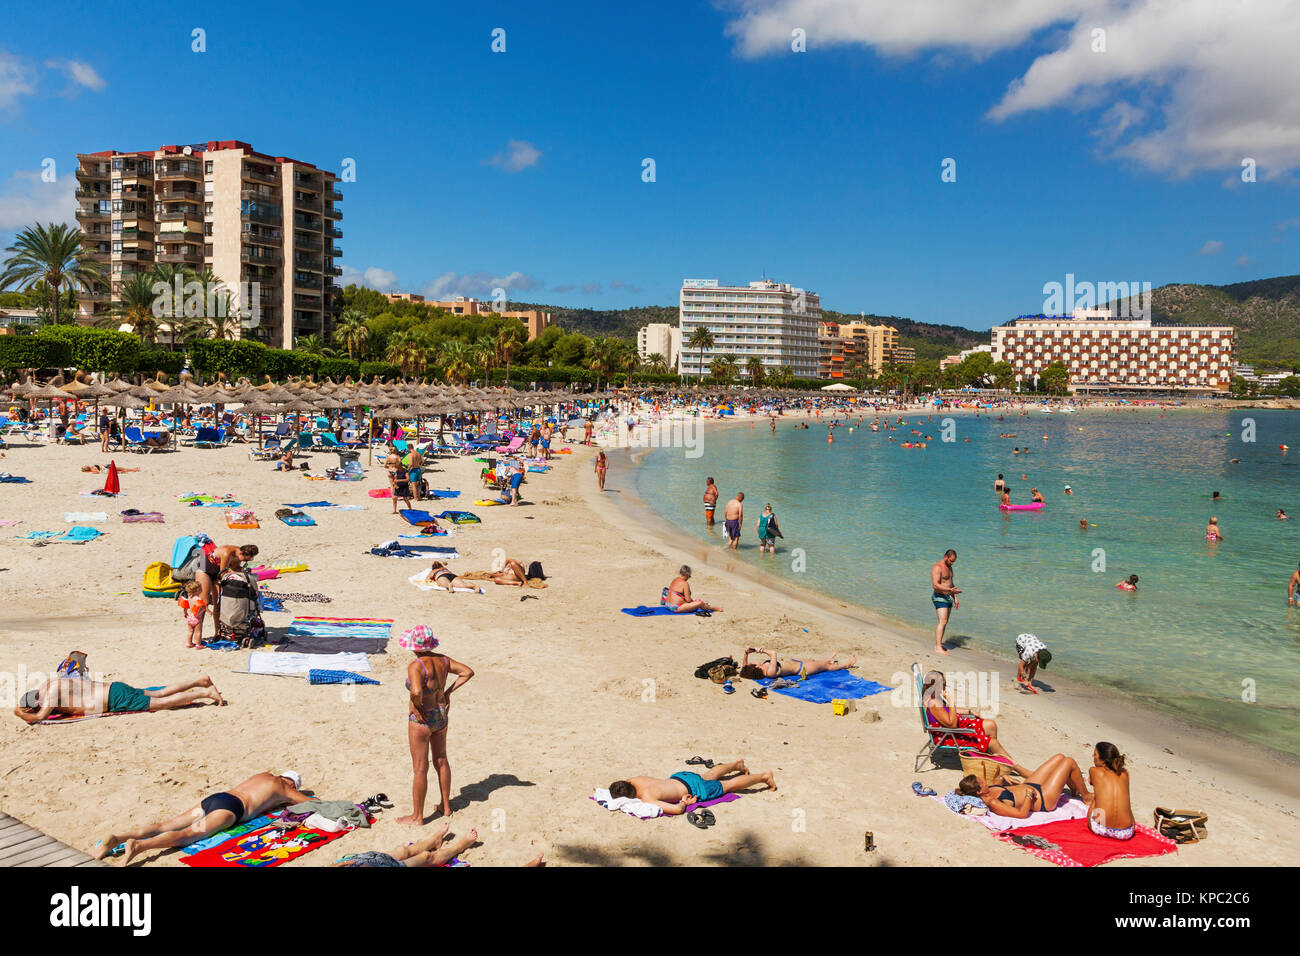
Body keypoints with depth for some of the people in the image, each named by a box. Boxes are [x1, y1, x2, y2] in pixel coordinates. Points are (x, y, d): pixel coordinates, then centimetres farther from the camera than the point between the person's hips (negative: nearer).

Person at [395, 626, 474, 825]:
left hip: (421, 720, -7)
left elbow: (416, 691, -40)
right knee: (441, 761, 22)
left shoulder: (415, 666, -24)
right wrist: (448, 692, 5)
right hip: (441, 715, 7)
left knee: (420, 770, 5)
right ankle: (446, 806, 35)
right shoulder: (442, 660, -3)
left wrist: (417, 706, -20)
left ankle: (417, 816, 18)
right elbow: (468, 672, 3)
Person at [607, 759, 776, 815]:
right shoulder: (631, 781, -20)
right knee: (707, 776, 35)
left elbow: (677, 810, -45)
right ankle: (736, 764, 59)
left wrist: (683, 802, -25)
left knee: (729, 785, 15)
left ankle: (764, 776, 35)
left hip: (694, 789, -7)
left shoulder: (647, 799, -40)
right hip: (679, 777, 7)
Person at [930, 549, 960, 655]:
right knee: (942, 622, -15)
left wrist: (955, 599, 19)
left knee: (944, 622, 9)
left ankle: (938, 644, 15)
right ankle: (938, 648, -17)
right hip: (940, 598, -9)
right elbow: (935, 585, -25)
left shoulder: (949, 567, 14)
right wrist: (950, 590, -33)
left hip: (948, 598, 9)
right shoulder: (937, 567, -16)